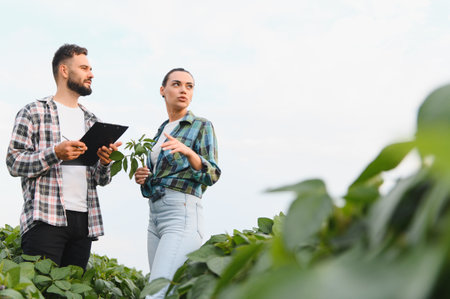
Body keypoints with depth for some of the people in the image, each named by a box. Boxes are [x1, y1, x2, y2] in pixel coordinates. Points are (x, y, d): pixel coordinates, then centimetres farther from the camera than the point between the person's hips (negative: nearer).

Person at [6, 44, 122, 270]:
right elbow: (14, 162, -3)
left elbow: (101, 180, 19)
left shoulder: (91, 121, 21)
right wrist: (56, 153, -17)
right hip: (45, 217, -5)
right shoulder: (34, 112, 6)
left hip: (84, 218, 5)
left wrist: (105, 162, -4)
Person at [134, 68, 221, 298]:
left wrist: (188, 152, -27)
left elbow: (212, 175, -10)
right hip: (156, 217, 7)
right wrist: (143, 180, 4)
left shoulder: (201, 126, 2)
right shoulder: (161, 132, 21)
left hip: (182, 213, -7)